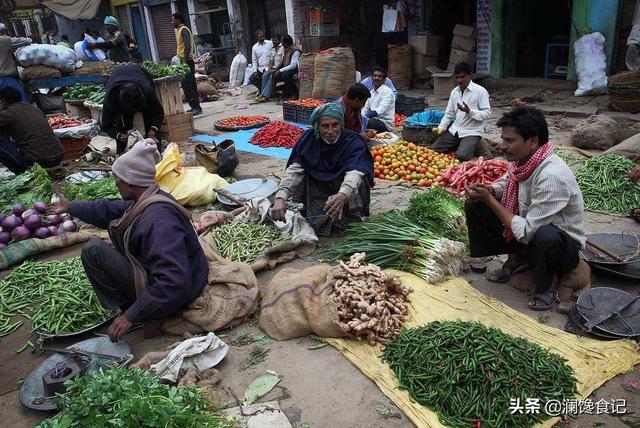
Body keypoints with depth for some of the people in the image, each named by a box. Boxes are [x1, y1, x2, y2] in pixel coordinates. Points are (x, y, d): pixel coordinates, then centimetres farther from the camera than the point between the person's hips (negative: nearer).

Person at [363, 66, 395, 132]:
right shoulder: (372, 92, 16)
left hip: (385, 123, -7)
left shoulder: (387, 91, -8)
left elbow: (382, 109, -23)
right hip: (374, 120, 7)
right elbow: (366, 108, 12)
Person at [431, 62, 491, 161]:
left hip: (472, 132, -6)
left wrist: (469, 111, -25)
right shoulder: (454, 92, 9)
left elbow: (487, 113, -12)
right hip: (455, 130, 6)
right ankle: (459, 145, 15)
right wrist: (441, 127, -3)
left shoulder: (480, 91, -9)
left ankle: (474, 145, 6)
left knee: (462, 156, -28)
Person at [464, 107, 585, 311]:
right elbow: (503, 184, 12)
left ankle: (545, 285, -7)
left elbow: (526, 233, -31)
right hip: (529, 230, 7)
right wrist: (487, 191, -12)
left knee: (545, 236, -41)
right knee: (475, 205, -3)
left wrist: (489, 200, -24)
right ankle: (517, 259, 11)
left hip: (564, 245, -7)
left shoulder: (552, 175, -33)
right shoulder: (521, 160, -10)